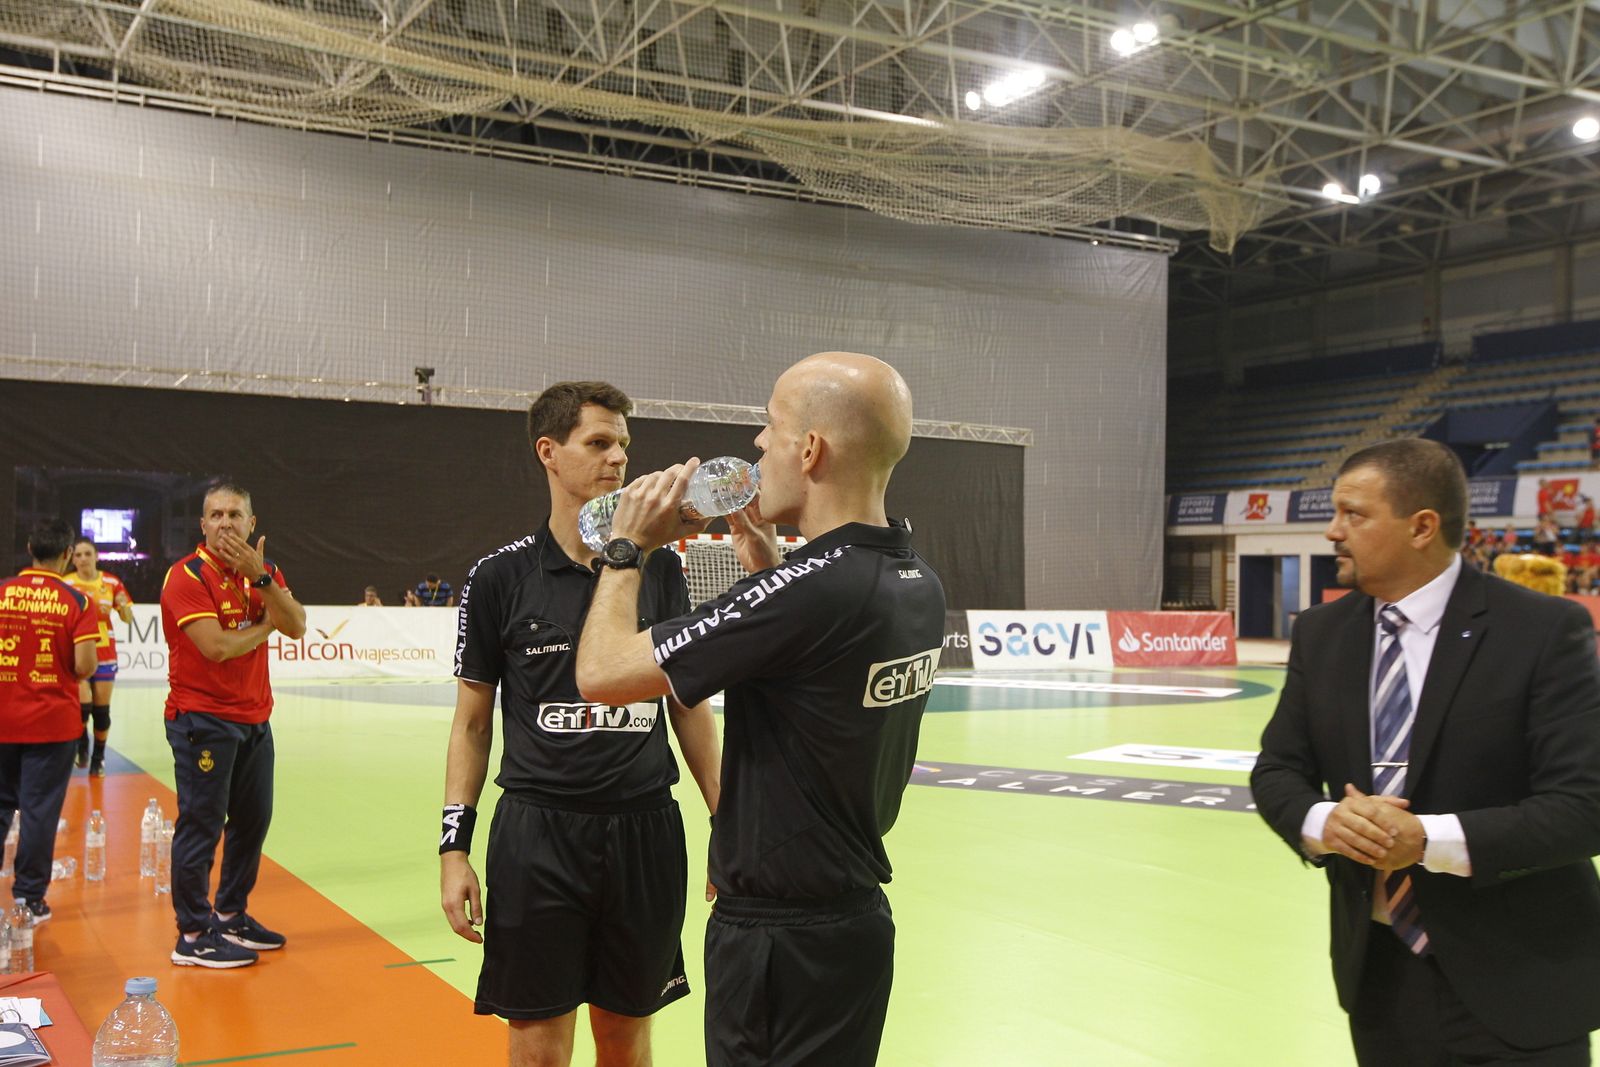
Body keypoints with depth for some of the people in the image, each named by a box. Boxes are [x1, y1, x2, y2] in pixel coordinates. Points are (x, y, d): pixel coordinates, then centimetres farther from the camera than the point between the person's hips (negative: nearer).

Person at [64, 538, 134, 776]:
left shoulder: (112, 583, 2)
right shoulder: (66, 584, -4)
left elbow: (128, 619, 6)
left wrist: (123, 606, -15)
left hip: (105, 653, 2)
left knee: (102, 709, 5)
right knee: (83, 705, -13)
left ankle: (98, 759, 20)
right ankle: (82, 744, 18)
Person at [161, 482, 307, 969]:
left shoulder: (264, 571, 10)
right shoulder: (188, 575, -11)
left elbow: (296, 626, -6)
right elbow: (217, 646, -22)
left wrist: (259, 577, -16)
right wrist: (264, 626, -5)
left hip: (254, 719, 7)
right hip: (202, 720, -7)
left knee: (253, 820, 13)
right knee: (202, 824, -4)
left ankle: (231, 915, 28)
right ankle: (194, 937, 5)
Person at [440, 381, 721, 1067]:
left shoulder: (659, 568, 4)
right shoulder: (500, 578, -2)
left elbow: (689, 705, 10)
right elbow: (472, 722, 4)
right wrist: (454, 846, -2)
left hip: (646, 830, 2)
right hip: (537, 833, -2)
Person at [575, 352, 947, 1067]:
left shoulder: (807, 586, -26)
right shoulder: (920, 585, 1)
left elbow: (601, 673, -21)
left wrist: (628, 548, -5)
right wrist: (764, 559, 13)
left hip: (778, 937, -8)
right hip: (859, 920, 8)